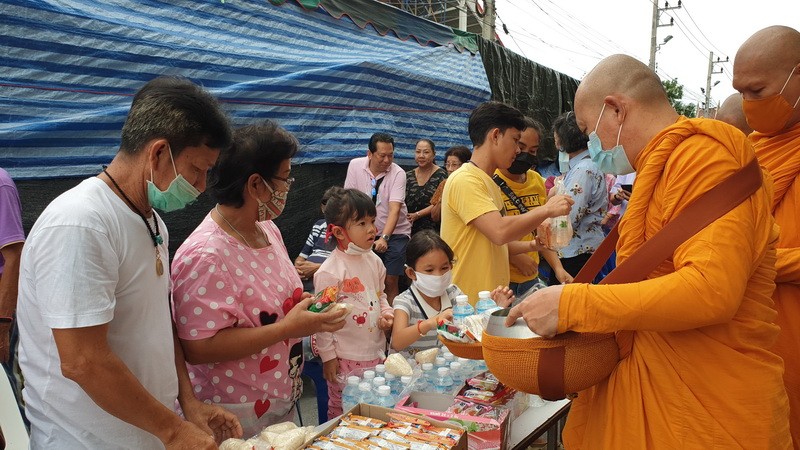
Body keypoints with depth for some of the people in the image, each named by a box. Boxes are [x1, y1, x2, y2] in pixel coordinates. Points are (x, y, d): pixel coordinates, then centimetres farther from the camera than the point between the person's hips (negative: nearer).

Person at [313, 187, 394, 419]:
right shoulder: (329, 272, -20)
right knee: (341, 412, 10)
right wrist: (328, 356, -11)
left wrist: (386, 313, -1)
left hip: (376, 352, 7)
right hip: (345, 358, -7)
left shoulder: (373, 261, 3)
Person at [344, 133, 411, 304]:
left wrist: (384, 238, -34)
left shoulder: (398, 173, -15)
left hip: (395, 233, -2)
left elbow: (394, 209, -23)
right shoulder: (355, 165, -6)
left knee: (391, 281, -5)